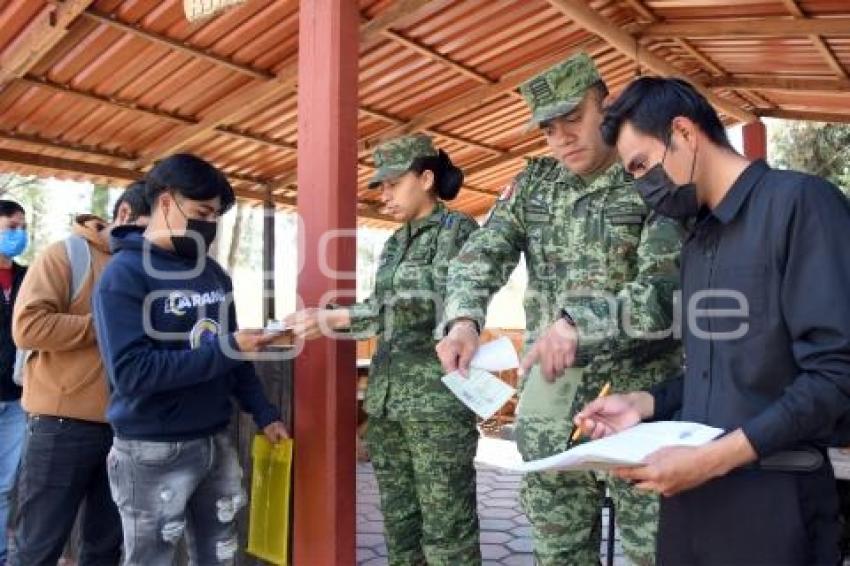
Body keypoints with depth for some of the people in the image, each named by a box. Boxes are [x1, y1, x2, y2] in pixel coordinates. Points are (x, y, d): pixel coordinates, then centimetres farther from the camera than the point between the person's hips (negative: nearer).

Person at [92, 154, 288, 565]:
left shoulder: (214, 273, 8)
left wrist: (263, 414, 8)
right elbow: (131, 372, -24)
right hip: (154, 451, -6)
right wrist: (225, 349, -23)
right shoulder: (125, 274, -13)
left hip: (216, 443, 7)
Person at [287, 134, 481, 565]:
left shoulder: (457, 229, -6)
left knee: (446, 529, -1)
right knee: (399, 523, 13)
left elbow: (428, 306, -19)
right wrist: (319, 322, 4)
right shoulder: (395, 243, 15)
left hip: (437, 399, -7)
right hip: (386, 398, 7)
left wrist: (335, 317, -23)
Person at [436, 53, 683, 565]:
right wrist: (464, 319, -19)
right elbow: (481, 254, 1)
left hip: (639, 398, -4)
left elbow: (668, 288, -16)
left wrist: (583, 322, -30)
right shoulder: (534, 183, 9)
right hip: (549, 399, 5)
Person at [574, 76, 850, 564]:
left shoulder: (799, 201, -11)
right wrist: (646, 403, 3)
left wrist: (715, 457, -21)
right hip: (692, 491, 7)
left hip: (772, 496, -7)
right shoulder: (698, 240, 14)